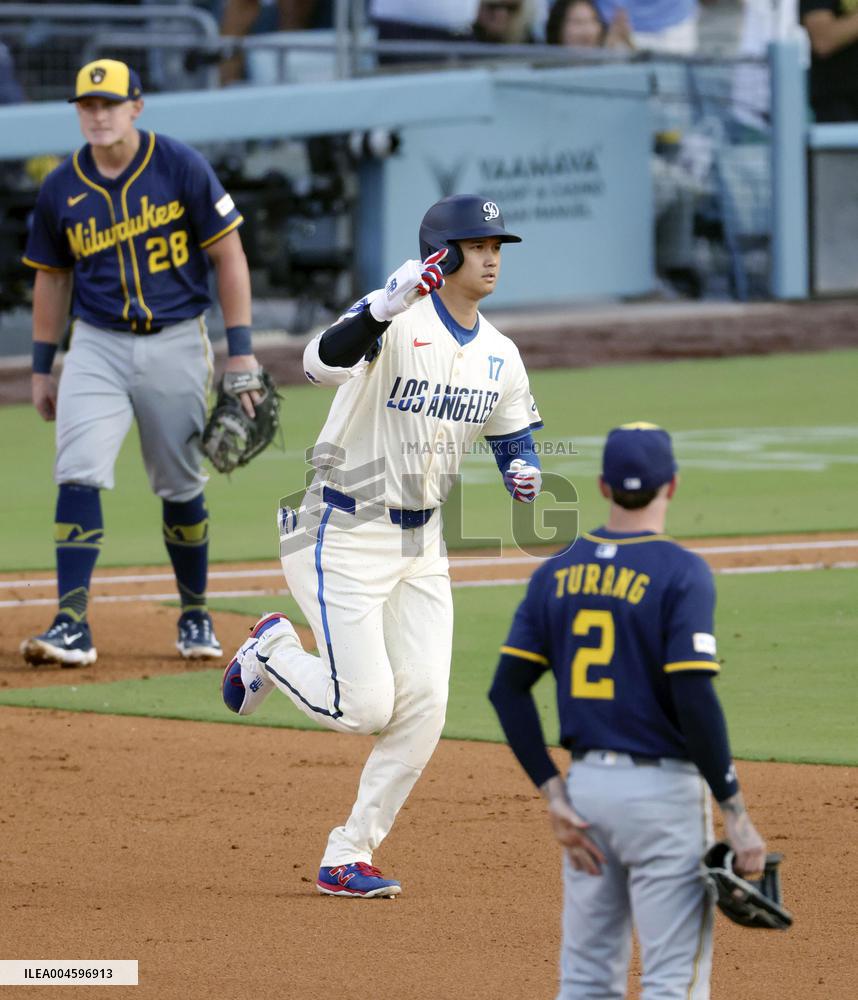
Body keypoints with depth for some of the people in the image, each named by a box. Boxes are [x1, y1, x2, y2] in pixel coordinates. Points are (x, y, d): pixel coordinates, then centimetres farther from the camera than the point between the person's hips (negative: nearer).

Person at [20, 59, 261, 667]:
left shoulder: (182, 168, -7)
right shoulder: (62, 189, 2)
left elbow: (228, 256, -3)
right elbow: (52, 277, 14)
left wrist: (240, 351, -8)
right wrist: (42, 368, 14)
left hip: (175, 344, -1)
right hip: (97, 348, 1)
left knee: (181, 489, 7)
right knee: (79, 477, -15)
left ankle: (196, 617, 25)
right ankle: (73, 624, -18)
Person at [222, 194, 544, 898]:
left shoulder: (500, 357, 6)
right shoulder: (398, 322, -18)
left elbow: (515, 435, 17)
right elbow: (323, 363, -36)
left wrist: (525, 472, -7)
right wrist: (384, 309, -54)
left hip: (421, 544, 7)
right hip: (344, 539, -7)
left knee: (423, 707, -3)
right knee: (365, 705, -10)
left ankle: (348, 858, 9)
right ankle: (273, 651, 22)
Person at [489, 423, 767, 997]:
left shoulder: (558, 573, 6)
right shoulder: (680, 572, -12)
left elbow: (508, 688, 3)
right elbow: (694, 700, -20)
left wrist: (554, 795, 4)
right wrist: (736, 814, -15)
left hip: (586, 783, 6)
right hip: (663, 792, -6)